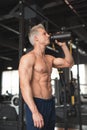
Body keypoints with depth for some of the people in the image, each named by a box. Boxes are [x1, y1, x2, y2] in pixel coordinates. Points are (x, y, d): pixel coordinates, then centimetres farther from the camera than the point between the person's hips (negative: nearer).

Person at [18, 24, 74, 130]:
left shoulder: (49, 58, 14)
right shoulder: (28, 58, -10)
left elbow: (69, 63, 22)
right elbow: (24, 85, -19)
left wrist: (63, 45, 13)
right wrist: (35, 112, -25)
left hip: (50, 103, 8)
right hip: (36, 104, -8)